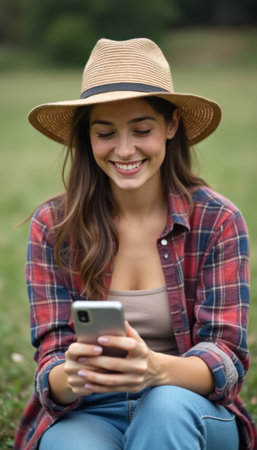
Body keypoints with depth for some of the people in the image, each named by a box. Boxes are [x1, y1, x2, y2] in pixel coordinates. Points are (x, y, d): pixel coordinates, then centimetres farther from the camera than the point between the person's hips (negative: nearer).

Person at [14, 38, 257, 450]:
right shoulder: (52, 227, -3)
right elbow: (51, 364, -7)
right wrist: (71, 376, -33)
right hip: (85, 414, -1)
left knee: (167, 405, -34)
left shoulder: (217, 222, -5)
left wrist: (155, 369, -35)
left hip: (190, 412, 1)